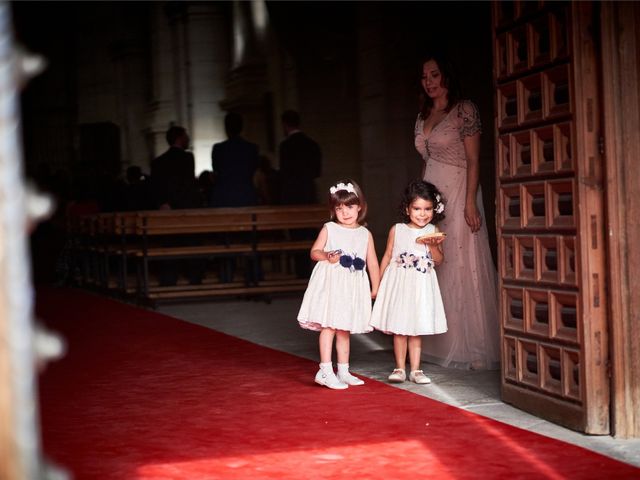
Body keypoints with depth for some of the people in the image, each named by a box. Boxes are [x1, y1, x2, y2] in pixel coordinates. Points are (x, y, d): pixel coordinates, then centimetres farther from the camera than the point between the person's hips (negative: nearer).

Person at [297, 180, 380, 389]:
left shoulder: (365, 234, 8)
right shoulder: (329, 229, 1)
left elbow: (372, 262, 10)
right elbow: (314, 252, 1)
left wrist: (375, 288, 9)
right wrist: (327, 256, -20)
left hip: (353, 287, 4)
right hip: (330, 283, -4)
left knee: (344, 329, 12)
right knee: (328, 326, -8)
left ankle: (343, 371, 19)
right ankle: (325, 371, -7)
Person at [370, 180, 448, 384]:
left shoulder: (433, 232, 1)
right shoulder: (396, 230, -1)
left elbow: (439, 261, 1)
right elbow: (387, 256, 5)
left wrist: (433, 246, -18)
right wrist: (379, 282, 4)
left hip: (421, 285, 1)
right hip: (398, 283, -1)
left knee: (417, 329, 6)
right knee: (399, 329, 2)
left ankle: (415, 369, 12)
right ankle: (400, 368, 11)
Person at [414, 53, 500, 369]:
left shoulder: (464, 109, -5)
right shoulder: (423, 116, 15)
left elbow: (473, 160, -10)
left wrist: (470, 203, -17)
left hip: (457, 194, -7)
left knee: (462, 268, -6)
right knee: (436, 269, 6)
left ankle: (473, 347, 1)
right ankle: (444, 342, 13)